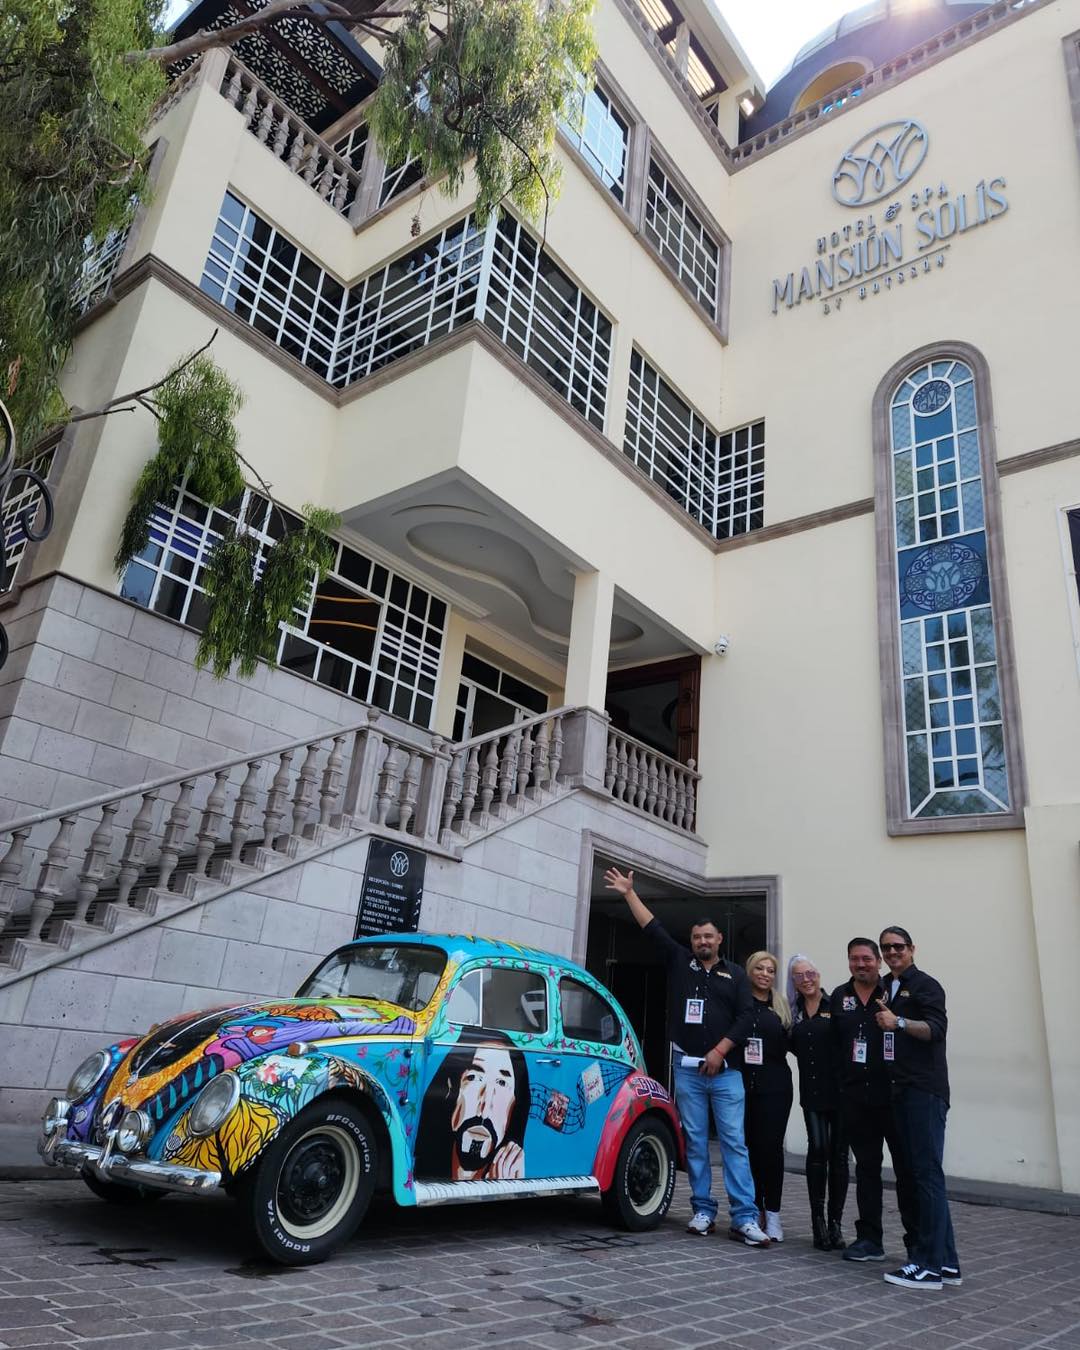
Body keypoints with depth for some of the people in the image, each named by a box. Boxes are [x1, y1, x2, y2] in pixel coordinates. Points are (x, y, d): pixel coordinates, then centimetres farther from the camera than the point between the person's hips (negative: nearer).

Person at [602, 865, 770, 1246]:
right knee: (695, 1141, 5)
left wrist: (719, 1051, -9)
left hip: (725, 1069, -1)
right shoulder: (679, 961, 7)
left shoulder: (735, 975, 7)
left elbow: (744, 1018, 1)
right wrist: (629, 893, -1)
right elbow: (653, 928, 3)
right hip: (687, 1068, 1)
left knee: (734, 1142, -2)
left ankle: (744, 1218, -1)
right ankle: (703, 1211, 13)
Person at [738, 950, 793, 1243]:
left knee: (770, 1147, -2)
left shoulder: (781, 1006, 9)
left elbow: (790, 1043, 9)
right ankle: (752, 1209, 18)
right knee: (749, 1147, 4)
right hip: (742, 1084, -1)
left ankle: (772, 1213, 9)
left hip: (774, 1087, 1)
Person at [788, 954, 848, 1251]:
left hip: (840, 1089, -2)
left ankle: (835, 1223, 15)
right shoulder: (794, 1011, 10)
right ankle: (818, 1221, 1)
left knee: (838, 1154, 4)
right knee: (818, 1148, -8)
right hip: (812, 1091, 2)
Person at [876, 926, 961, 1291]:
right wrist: (880, 1020, 6)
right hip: (900, 1091, 8)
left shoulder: (924, 984, -4)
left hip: (925, 1091, -8)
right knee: (916, 1173, 11)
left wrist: (898, 1021, -25)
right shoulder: (885, 987, 18)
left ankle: (930, 1265, -4)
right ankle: (946, 1261, 19)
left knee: (927, 1174, -7)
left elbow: (937, 1029, -16)